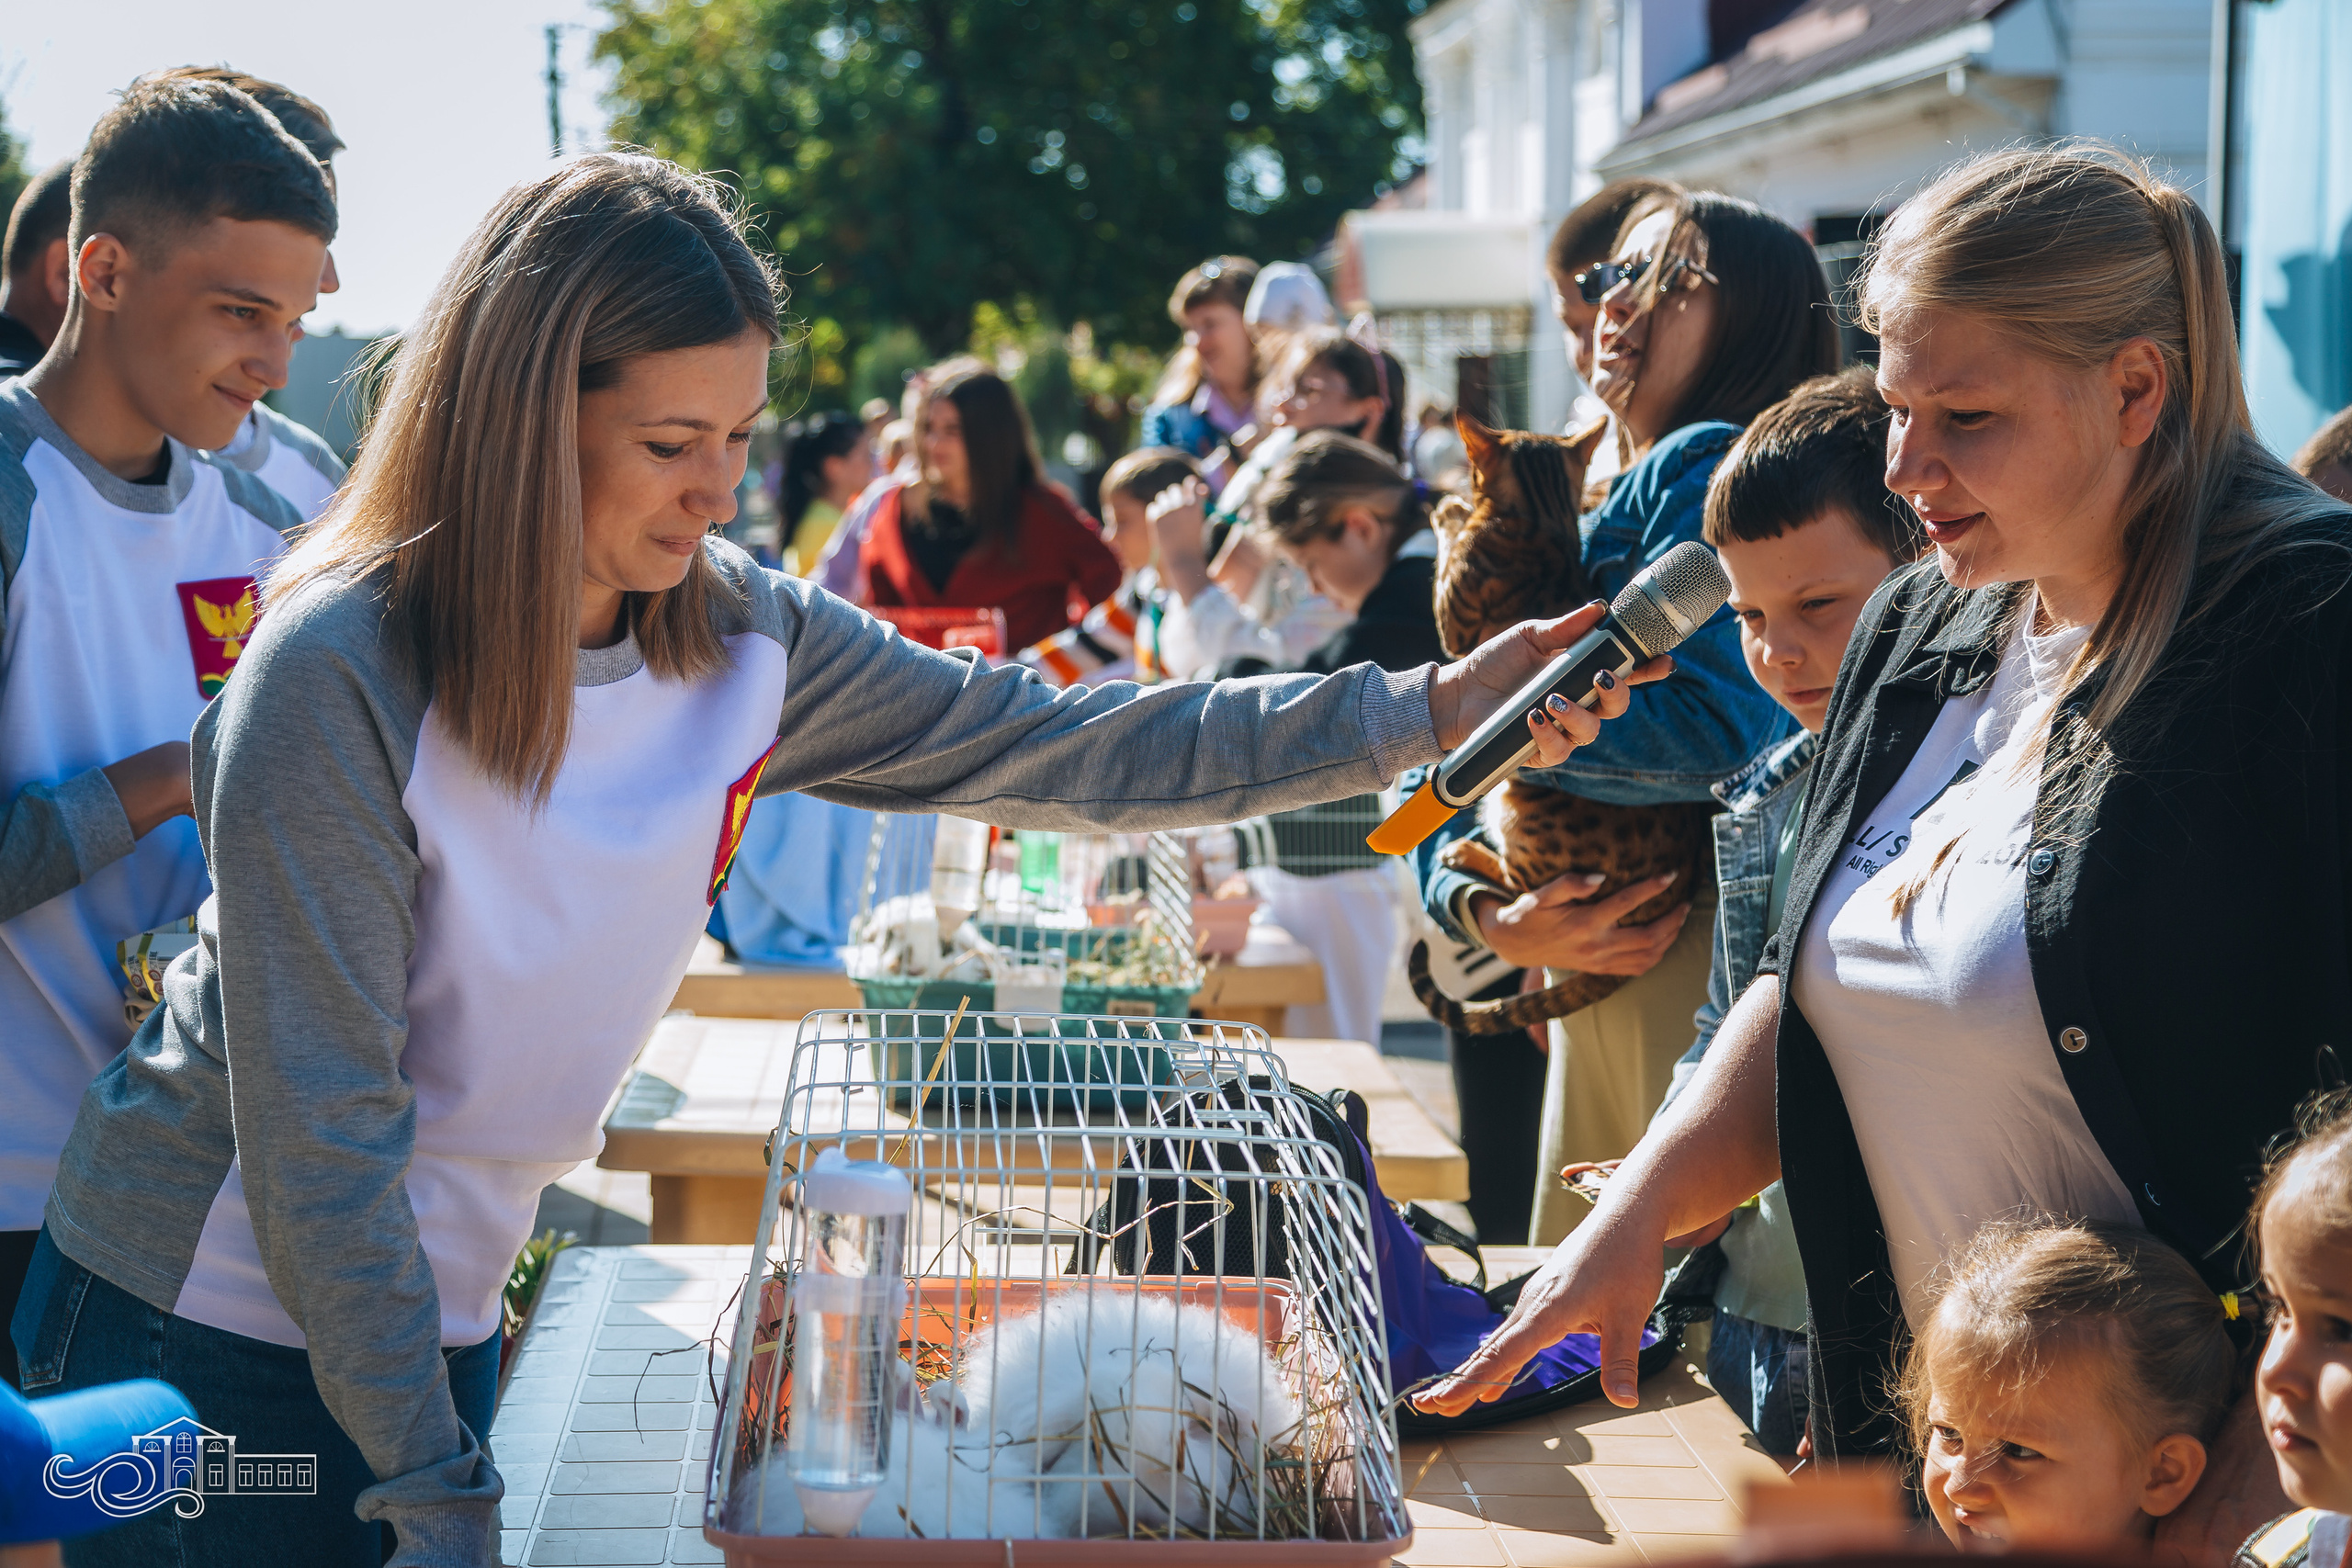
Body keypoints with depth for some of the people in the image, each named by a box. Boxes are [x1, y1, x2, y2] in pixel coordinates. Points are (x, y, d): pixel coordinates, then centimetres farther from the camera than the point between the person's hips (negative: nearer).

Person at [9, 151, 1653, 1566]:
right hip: (217, 1328, -6)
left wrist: (1427, 708, -7)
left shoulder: (742, 638, -6)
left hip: (440, 1311, 6)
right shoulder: (343, 680, -25)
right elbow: (317, 1131, -23)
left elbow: (1058, 749, -1)